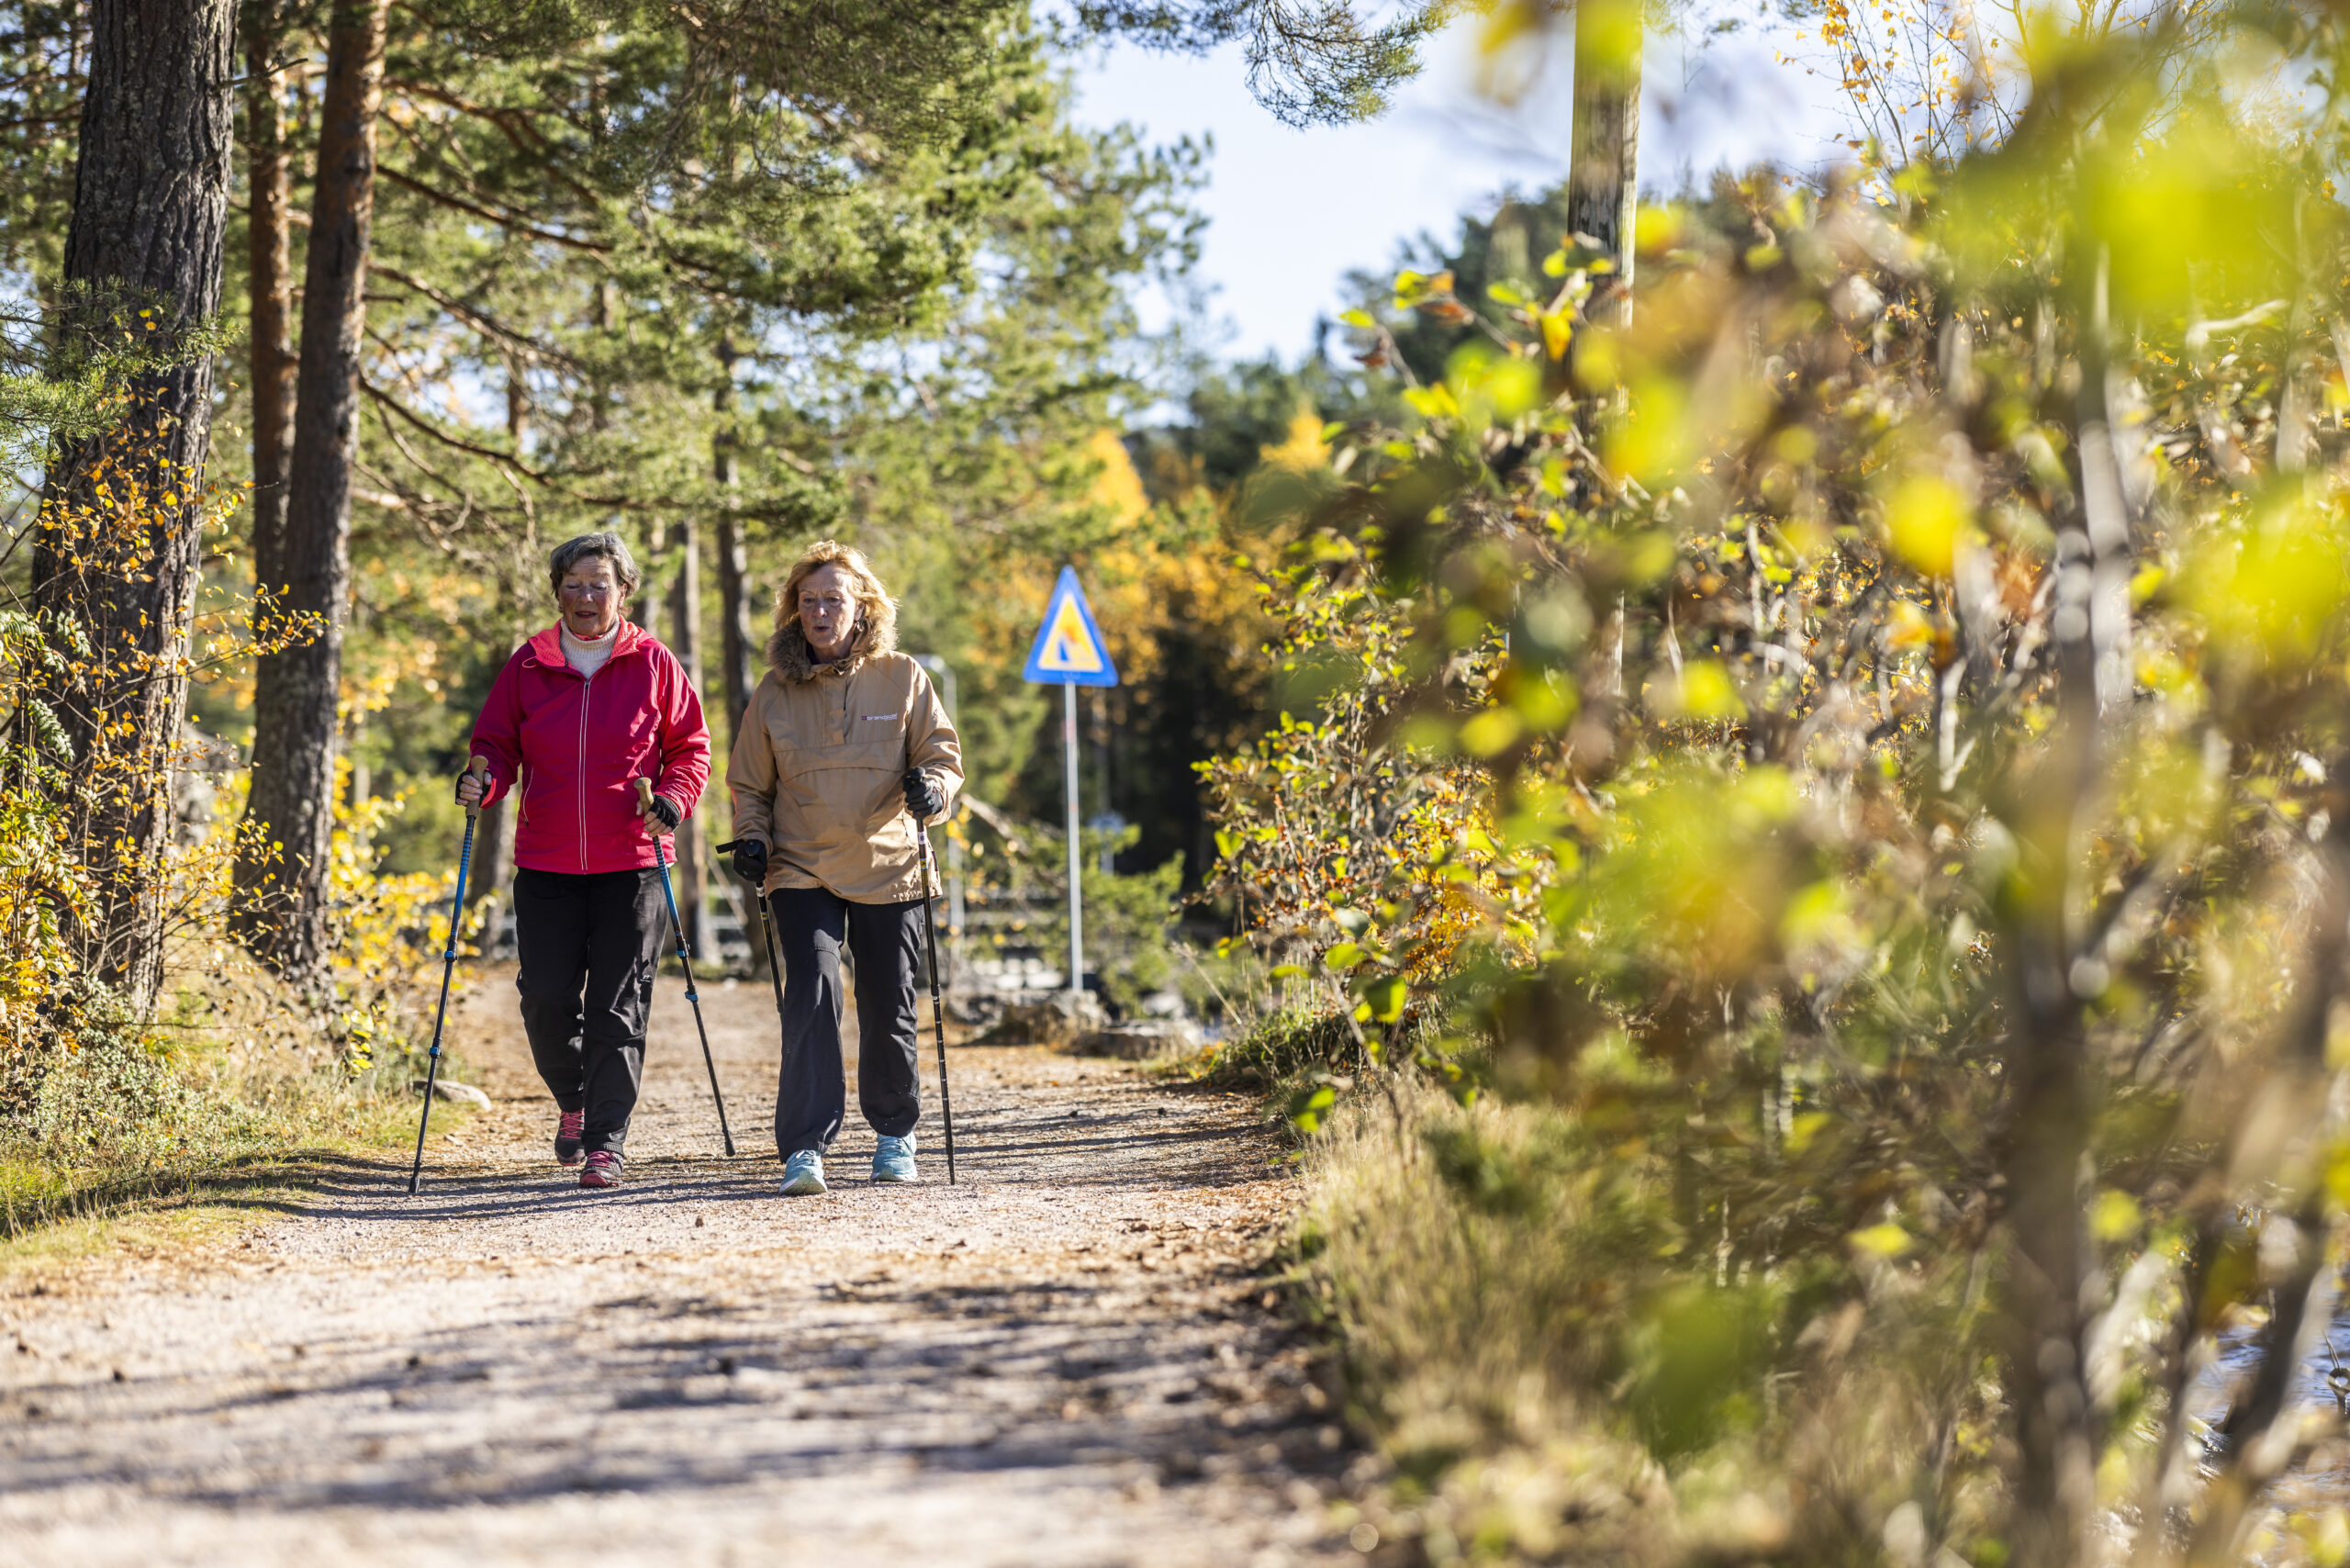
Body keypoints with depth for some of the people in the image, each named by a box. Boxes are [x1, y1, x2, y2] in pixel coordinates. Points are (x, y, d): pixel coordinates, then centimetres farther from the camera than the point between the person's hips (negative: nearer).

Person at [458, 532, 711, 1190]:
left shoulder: (654, 664, 2)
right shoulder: (528, 665, 5)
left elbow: (690, 747, 7)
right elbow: (499, 743, 10)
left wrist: (672, 799, -11)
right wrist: (483, 780, -11)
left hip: (631, 866, -2)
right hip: (546, 865, 2)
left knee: (617, 1006, -3)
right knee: (546, 999, 0)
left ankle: (605, 1141, 3)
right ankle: (574, 1102, 28)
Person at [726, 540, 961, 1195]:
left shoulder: (902, 679, 0)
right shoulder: (775, 691, 3)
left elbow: (943, 752, 6)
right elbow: (748, 782, 14)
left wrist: (932, 786, -15)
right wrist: (751, 838, -2)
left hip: (889, 869, 0)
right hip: (803, 872, 0)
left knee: (889, 1010, 7)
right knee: (812, 994, -18)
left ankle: (894, 1133, 31)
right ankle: (805, 1147, -17)